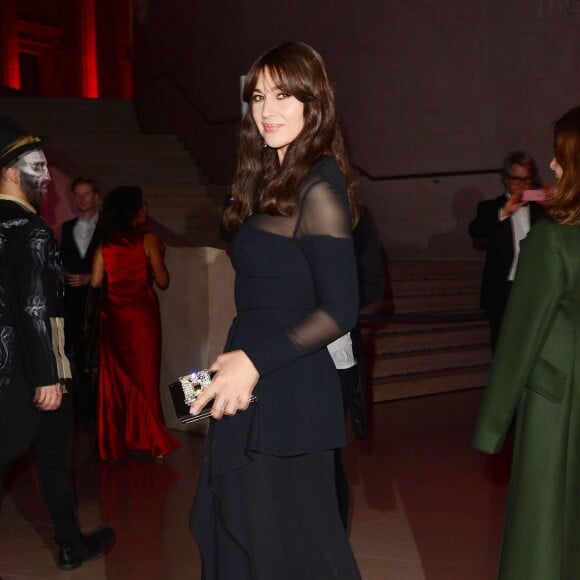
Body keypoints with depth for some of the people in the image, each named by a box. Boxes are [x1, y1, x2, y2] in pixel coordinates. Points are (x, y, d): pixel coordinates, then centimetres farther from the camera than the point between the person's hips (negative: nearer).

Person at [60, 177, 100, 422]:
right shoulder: (67, 227, 18)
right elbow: (63, 261, 21)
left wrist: (89, 278, -8)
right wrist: (65, 274, 1)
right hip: (73, 301, 3)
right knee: (77, 358, -1)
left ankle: (100, 409, 2)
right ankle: (81, 409, 4)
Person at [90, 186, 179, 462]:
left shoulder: (105, 243, 2)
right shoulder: (148, 240, -6)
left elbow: (96, 281, 1)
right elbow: (162, 281, -6)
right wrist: (158, 257, 12)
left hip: (112, 315, 3)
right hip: (142, 313, -3)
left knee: (113, 376, 11)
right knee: (144, 376, 6)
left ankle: (113, 443, 17)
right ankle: (153, 441, 11)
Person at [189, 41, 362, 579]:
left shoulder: (319, 190, -14)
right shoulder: (272, 180, 12)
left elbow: (340, 309, -18)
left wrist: (254, 361, -19)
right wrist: (237, 360, 3)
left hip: (288, 391, -9)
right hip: (252, 385, 9)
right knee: (234, 530, 18)